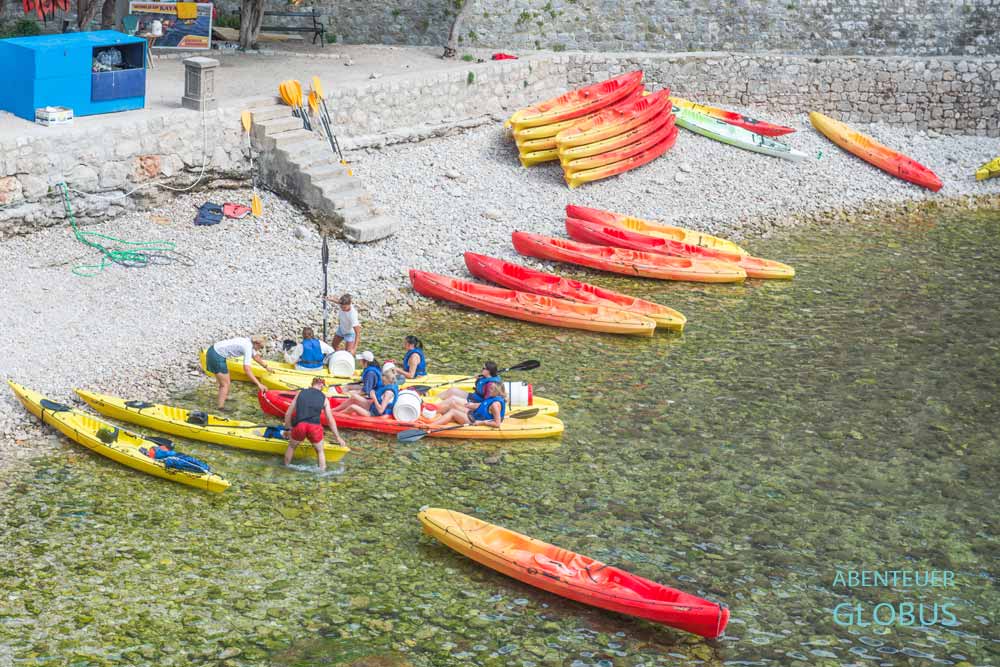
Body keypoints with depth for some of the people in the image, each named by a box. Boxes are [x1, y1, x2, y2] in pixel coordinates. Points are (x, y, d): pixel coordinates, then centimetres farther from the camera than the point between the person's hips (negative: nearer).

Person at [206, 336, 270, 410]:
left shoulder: (249, 343, 9)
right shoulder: (248, 348, -19)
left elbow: (256, 357, 30)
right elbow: (247, 369, -28)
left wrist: (266, 366, 44)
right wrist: (259, 384, -31)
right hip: (217, 356, -10)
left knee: (227, 380, 24)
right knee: (225, 384, -3)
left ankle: (225, 398, 41)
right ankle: (221, 407, 0)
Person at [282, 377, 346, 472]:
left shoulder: (300, 393, 17)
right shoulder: (323, 398, 14)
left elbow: (288, 413, 17)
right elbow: (330, 420, 15)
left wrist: (288, 428, 31)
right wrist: (338, 437, 22)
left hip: (299, 426, 1)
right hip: (315, 427, -1)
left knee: (291, 446, 30)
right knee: (320, 451, 24)